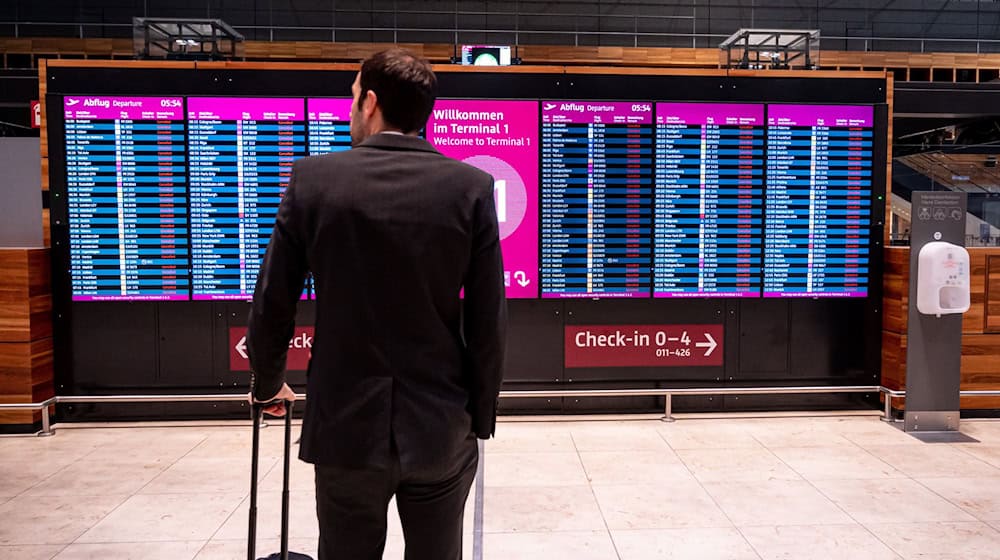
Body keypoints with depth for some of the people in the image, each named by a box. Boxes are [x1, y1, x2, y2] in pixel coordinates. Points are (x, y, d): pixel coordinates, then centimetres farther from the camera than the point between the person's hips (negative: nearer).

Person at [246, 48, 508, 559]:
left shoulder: (314, 178, -6)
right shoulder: (471, 187, -7)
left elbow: (271, 305, -1)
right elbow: (488, 322, -6)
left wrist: (267, 383, 17)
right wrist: (480, 418, 6)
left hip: (345, 425, 0)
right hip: (441, 427, 1)